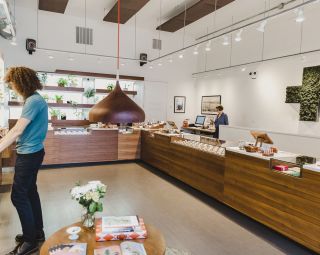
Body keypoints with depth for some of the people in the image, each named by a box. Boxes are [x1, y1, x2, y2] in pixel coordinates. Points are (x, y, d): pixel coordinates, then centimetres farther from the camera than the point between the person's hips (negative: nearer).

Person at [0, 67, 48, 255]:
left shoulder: (33, 101, -20)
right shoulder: (35, 99, 11)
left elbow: (17, 130, -24)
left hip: (29, 155, -10)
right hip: (32, 152, 10)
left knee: (18, 196, -1)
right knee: (30, 191, 17)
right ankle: (37, 232, 31)